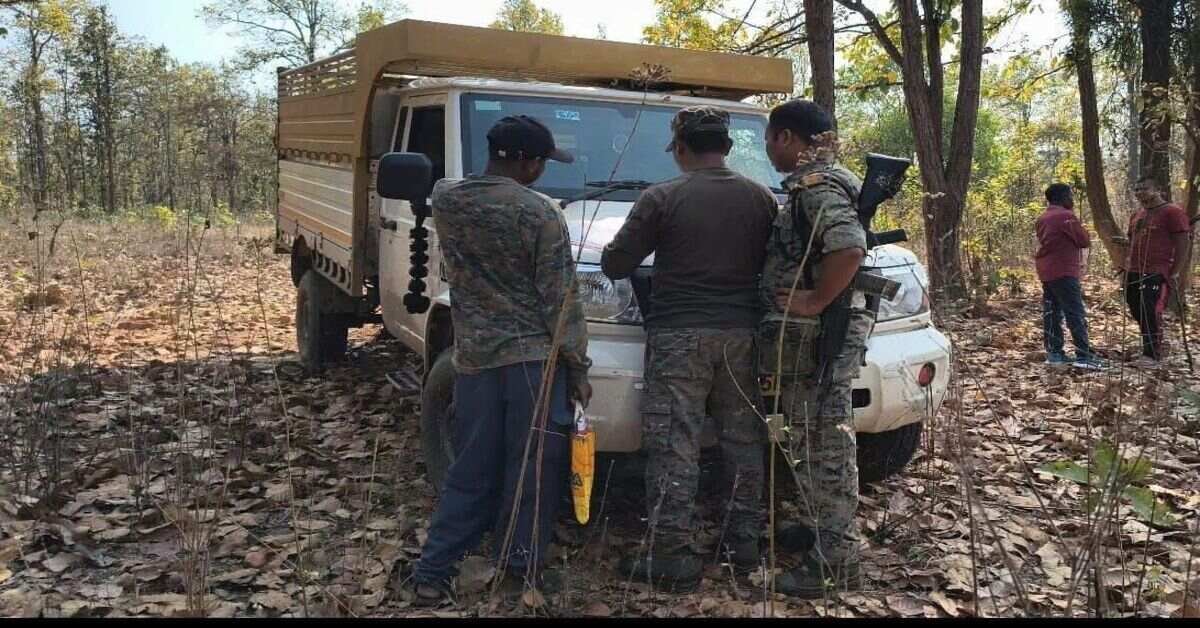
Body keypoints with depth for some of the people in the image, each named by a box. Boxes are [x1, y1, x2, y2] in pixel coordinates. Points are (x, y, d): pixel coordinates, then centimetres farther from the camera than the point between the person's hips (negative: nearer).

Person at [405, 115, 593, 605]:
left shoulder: (445, 200, 3)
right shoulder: (539, 213, -11)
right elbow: (560, 301, -10)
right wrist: (578, 367, -3)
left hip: (473, 357, 5)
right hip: (534, 358, -5)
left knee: (472, 471, 14)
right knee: (532, 470, 8)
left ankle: (432, 572, 14)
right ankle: (521, 567, 19)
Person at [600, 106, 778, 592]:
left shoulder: (661, 198, -6)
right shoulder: (761, 198, 5)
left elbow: (614, 265, -3)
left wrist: (618, 249, 19)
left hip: (678, 336, -4)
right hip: (741, 333, 4)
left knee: (673, 447, 0)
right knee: (744, 440, 14)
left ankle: (674, 556, 2)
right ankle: (744, 540, 23)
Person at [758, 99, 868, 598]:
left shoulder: (817, 186, -16)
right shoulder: (815, 181, 15)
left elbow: (849, 249, -31)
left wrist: (815, 301, -23)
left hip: (817, 335, -10)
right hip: (816, 335, 10)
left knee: (825, 443, -4)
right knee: (811, 439, 20)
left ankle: (836, 559, 5)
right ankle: (817, 528, 34)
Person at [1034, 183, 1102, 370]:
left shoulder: (1043, 218, 14)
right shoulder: (1066, 216, -11)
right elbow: (1085, 241, -8)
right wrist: (1079, 229, 10)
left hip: (1046, 271, 9)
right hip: (1063, 272, -9)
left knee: (1051, 313, 8)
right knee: (1076, 314, -8)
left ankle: (1054, 354, 10)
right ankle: (1084, 356, -10)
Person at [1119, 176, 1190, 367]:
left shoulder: (1172, 212, -5)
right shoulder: (1136, 216, 19)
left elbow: (1182, 244, -8)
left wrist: (1175, 272, -13)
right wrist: (1127, 266, 16)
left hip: (1158, 273, -8)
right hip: (1134, 273, 8)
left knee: (1151, 313, -14)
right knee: (1138, 314, 8)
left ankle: (1152, 355, -11)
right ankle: (1151, 351, 19)